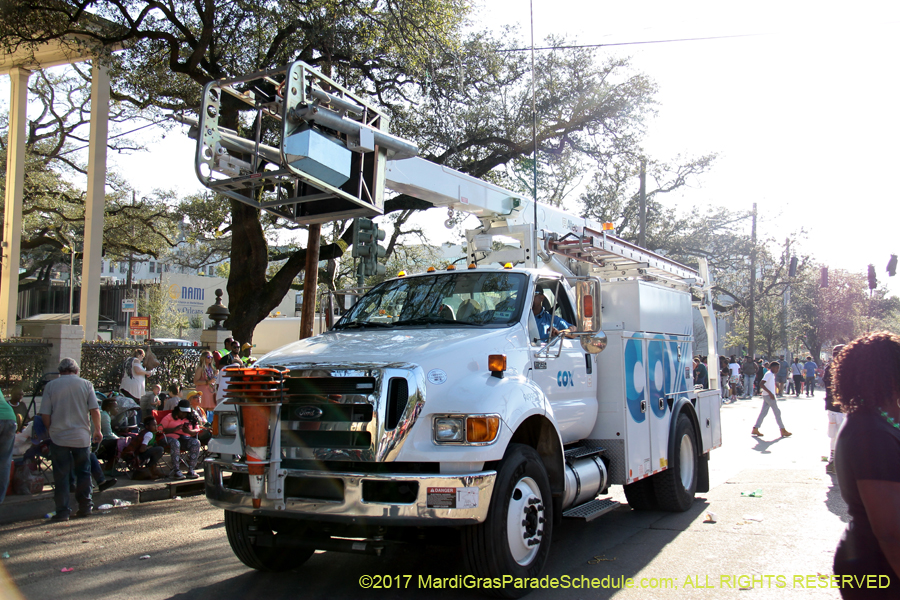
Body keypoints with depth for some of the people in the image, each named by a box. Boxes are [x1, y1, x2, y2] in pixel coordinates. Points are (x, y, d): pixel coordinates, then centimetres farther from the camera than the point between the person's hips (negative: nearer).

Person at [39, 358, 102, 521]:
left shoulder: (51, 385, 0)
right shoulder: (86, 384, 1)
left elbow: (45, 414, -4)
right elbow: (95, 411, -4)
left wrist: (52, 430, 12)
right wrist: (97, 431, 8)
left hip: (58, 436, -1)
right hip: (82, 437, 1)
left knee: (60, 475, 4)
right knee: (83, 472, 14)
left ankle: (62, 511, 4)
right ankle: (85, 506, 16)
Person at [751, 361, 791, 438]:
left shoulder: (772, 374, 15)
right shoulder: (769, 374, -15)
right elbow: (761, 384, -26)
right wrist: (770, 393, -28)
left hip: (768, 396, 10)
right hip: (769, 396, -10)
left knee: (763, 412, 7)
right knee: (777, 412, -1)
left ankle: (755, 429, 5)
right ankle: (783, 430, 6)